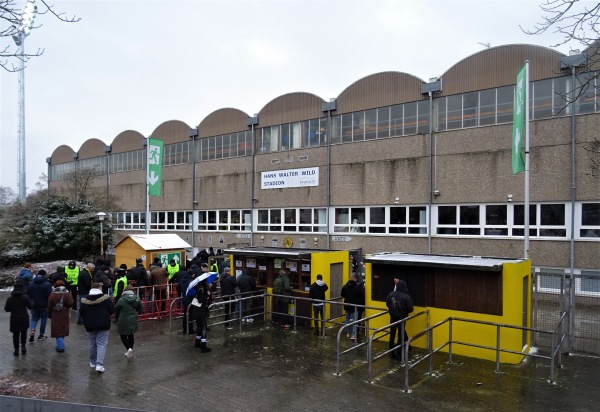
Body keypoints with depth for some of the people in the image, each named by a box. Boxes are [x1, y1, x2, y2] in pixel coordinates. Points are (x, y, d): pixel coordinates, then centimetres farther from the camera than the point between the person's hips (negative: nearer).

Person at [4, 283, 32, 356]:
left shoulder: (10, 298, -5)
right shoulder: (25, 297, -10)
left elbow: (6, 309, -1)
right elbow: (30, 306, -6)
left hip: (14, 319, 0)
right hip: (24, 318, 0)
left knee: (16, 334, 10)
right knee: (24, 332, 19)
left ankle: (16, 350, 14)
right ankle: (23, 346, 6)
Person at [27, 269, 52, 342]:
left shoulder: (31, 284, 1)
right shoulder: (47, 284, -15)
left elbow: (28, 294, 8)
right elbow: (50, 295, -17)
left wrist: (31, 303, 19)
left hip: (34, 305, 4)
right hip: (44, 306, -4)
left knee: (34, 319, 16)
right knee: (43, 319, 8)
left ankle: (32, 331, -6)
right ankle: (41, 335, 14)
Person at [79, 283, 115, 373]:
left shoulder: (85, 300, -5)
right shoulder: (106, 299, -10)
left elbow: (81, 312, 0)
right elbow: (112, 311, -6)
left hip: (90, 326, 2)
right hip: (103, 325, -2)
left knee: (91, 344, 18)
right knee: (102, 344, 1)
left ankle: (93, 362, 31)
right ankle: (99, 364, -8)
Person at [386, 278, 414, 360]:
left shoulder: (391, 294, -8)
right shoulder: (406, 296, -18)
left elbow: (387, 304, 2)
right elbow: (410, 309, -16)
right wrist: (405, 311, 5)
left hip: (393, 317, 3)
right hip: (402, 317, -3)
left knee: (392, 334, 12)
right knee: (401, 335, 9)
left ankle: (392, 353, 20)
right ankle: (398, 353, 13)